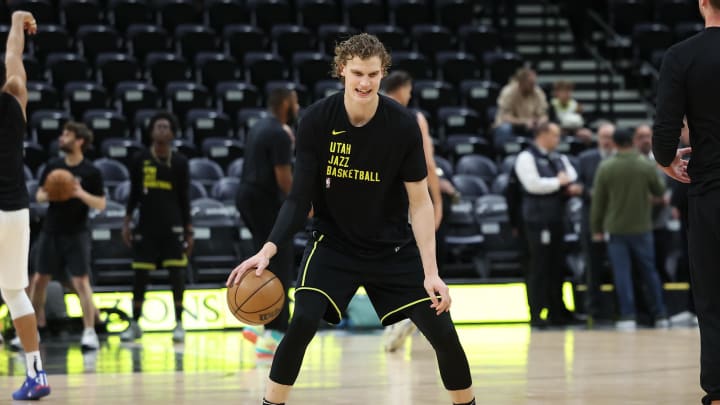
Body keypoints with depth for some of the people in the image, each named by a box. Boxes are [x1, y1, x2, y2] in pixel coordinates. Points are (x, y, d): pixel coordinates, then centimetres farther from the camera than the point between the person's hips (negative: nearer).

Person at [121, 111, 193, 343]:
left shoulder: (180, 163, 3)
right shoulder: (141, 160, 4)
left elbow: (185, 198, 6)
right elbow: (134, 193, 9)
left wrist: (189, 230, 3)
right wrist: (127, 222, 3)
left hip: (172, 226, -1)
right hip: (146, 225, 1)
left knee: (177, 272, -5)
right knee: (140, 274, 2)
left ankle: (179, 324, 3)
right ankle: (135, 324, 12)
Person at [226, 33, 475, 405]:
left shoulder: (403, 124, -16)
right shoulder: (317, 120, -15)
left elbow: (420, 202, -11)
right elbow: (299, 197, -11)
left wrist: (431, 272, -18)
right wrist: (269, 248, -25)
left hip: (393, 247, 1)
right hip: (333, 243, -1)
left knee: (441, 331, -5)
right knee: (302, 321, -22)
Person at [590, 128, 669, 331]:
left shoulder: (605, 168, -8)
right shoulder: (647, 165, -6)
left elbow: (598, 200, -2)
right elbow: (659, 191, 8)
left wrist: (596, 228, 7)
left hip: (615, 228, -1)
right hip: (642, 228, 1)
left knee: (622, 273, 1)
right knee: (649, 271, 12)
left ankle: (628, 316, -4)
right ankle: (661, 314, 15)